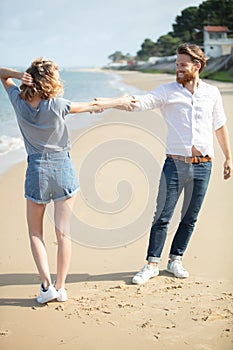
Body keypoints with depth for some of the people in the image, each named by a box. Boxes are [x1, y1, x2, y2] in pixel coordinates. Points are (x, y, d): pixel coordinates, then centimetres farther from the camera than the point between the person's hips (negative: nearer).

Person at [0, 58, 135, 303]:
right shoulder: (56, 105, -12)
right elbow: (88, 106, 5)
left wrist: (20, 75, -8)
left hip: (36, 169, 2)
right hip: (62, 168, -2)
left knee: (35, 233, 14)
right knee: (63, 232, 5)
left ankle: (46, 285, 2)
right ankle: (60, 287, 10)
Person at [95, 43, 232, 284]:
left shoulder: (212, 93, 8)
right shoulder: (167, 91, 1)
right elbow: (140, 102, -12)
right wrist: (108, 102, -28)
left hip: (202, 165, 2)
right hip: (175, 164, -2)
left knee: (190, 218, 10)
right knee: (162, 216, -1)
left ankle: (175, 259, 26)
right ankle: (152, 263, 10)